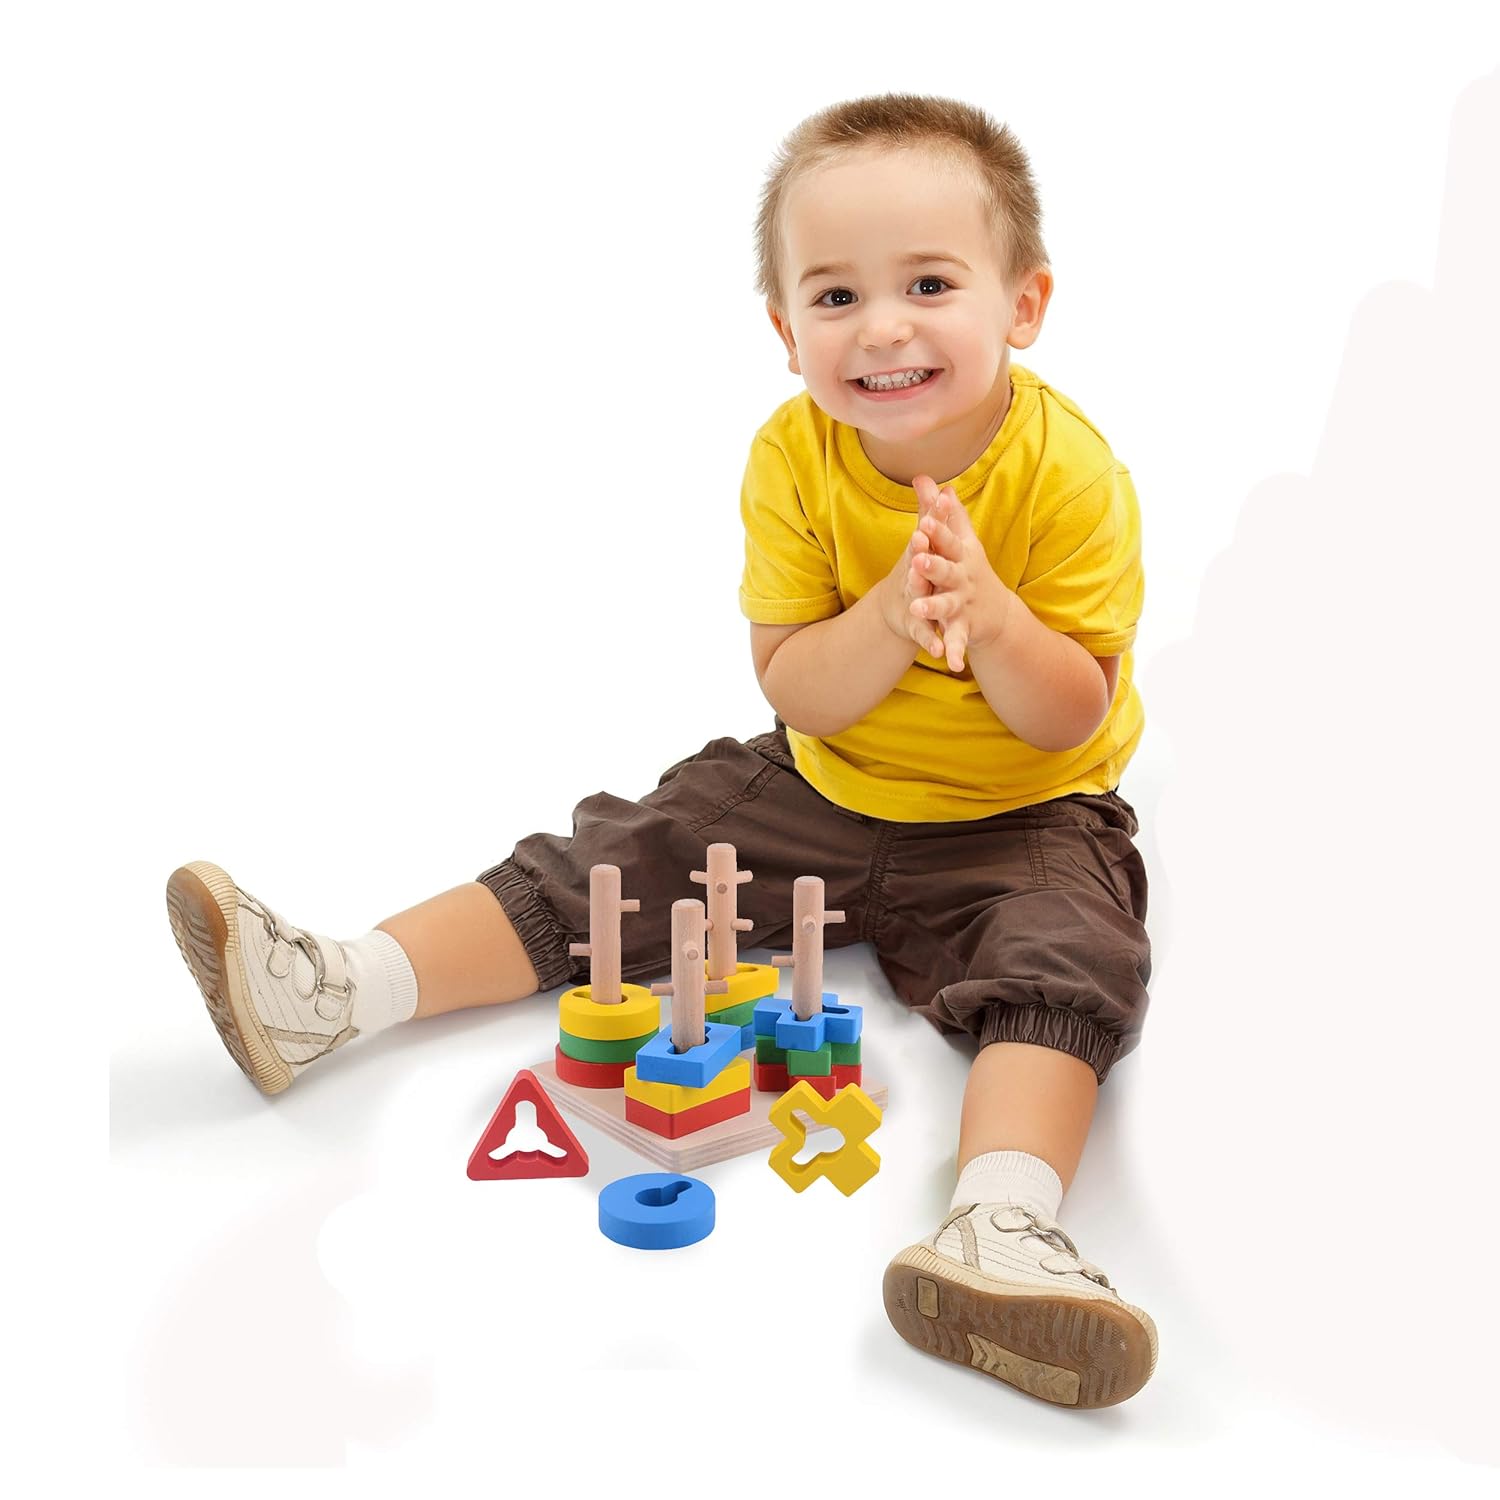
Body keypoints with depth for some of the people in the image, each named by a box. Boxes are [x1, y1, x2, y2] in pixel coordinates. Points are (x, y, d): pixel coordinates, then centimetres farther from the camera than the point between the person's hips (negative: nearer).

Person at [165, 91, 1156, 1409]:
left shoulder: (1070, 472, -18)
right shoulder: (795, 458, -10)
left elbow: (1073, 719, -15)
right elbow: (793, 693, -12)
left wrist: (988, 615, -34)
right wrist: (887, 620, -32)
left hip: (1020, 820, -2)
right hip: (819, 790, 3)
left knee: (1064, 956, -31)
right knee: (610, 867, -5)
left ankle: (1001, 1222, -46)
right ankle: (334, 991, -7)